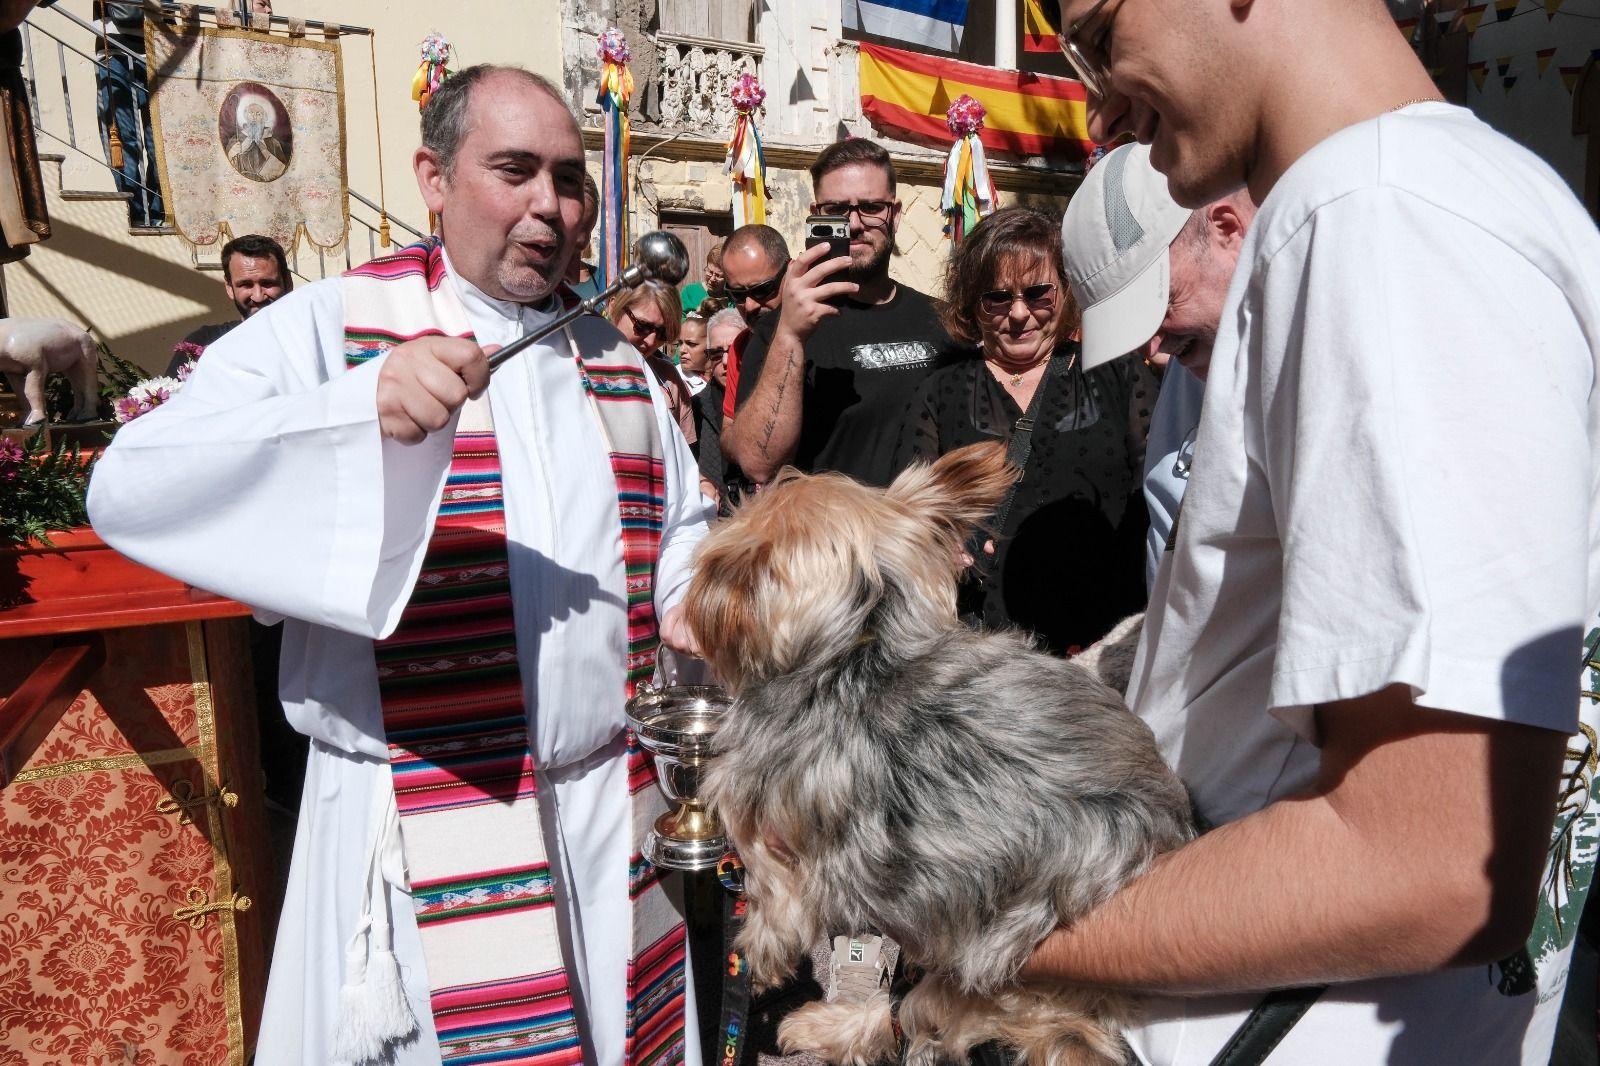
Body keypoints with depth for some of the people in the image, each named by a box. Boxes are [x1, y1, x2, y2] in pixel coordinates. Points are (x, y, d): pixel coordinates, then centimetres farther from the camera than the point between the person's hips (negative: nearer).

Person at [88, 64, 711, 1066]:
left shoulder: (616, 356, 10)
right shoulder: (327, 325, -5)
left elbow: (683, 522, 20)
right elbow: (132, 486, -17)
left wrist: (690, 603, -2)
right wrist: (359, 403, -31)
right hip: (418, 822, -4)